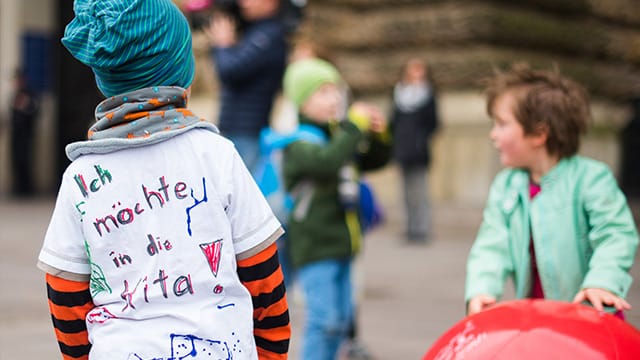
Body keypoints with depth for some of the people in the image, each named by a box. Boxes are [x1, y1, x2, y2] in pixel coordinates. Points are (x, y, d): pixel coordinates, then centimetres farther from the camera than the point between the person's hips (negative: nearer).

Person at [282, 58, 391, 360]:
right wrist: (355, 126, -26)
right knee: (325, 318, -12)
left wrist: (378, 134, 5)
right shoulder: (299, 142, -14)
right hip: (313, 245, -8)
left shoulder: (338, 134, 13)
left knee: (342, 317, 15)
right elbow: (327, 161, -34)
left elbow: (375, 160, 24)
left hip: (340, 243, 9)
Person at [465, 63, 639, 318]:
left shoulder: (590, 178, -11)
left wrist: (602, 283, -35)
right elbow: (492, 244, -1)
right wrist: (481, 290, -19)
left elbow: (616, 234, -18)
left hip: (591, 310, -5)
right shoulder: (505, 185, 5)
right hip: (533, 315, 5)